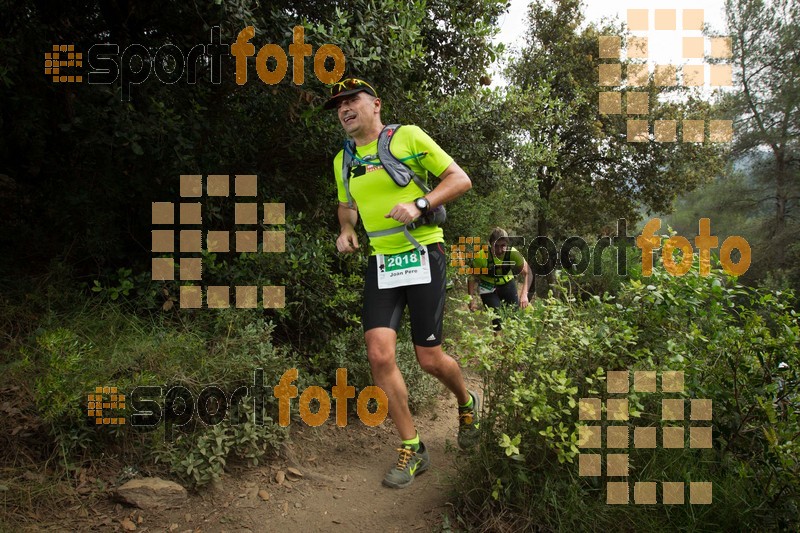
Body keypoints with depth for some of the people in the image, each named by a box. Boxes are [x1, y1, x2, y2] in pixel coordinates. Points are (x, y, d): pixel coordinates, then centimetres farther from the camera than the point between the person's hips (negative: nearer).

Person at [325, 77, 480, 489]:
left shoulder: (408, 137, -4)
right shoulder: (342, 161, 11)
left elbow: (460, 179, -4)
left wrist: (420, 204, -18)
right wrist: (346, 231, 7)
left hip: (421, 255, -4)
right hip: (380, 263, 4)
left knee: (430, 359, -2)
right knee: (379, 355, -10)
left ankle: (467, 404, 34)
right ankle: (411, 449, 7)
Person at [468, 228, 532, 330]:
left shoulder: (513, 253, -26)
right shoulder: (481, 257, -30)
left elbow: (527, 273, -20)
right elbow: (472, 278, -22)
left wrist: (524, 294, -32)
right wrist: (472, 299, -32)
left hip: (507, 283, 2)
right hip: (488, 286, -2)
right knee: (496, 314, -13)